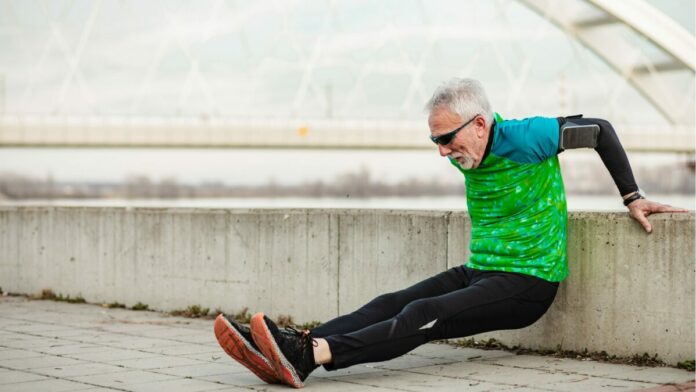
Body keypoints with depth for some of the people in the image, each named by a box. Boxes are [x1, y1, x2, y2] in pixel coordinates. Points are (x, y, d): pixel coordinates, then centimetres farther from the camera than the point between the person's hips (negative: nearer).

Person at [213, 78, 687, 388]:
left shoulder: (524, 138, -13)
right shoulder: (469, 156, 9)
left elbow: (599, 129, -4)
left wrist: (632, 198, -1)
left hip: (527, 283, -8)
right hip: (478, 271, 8)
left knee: (423, 316, -30)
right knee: (388, 305, -16)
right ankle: (290, 350, -34)